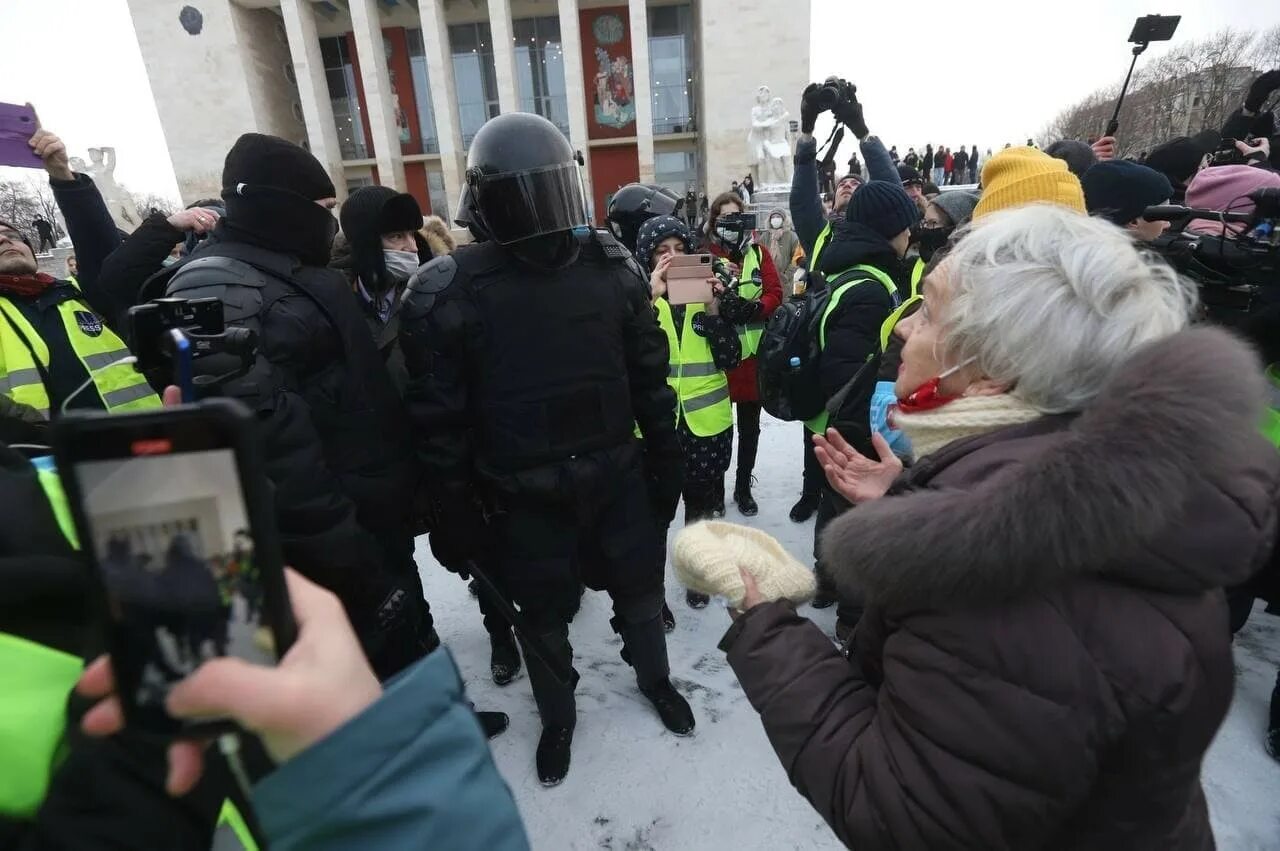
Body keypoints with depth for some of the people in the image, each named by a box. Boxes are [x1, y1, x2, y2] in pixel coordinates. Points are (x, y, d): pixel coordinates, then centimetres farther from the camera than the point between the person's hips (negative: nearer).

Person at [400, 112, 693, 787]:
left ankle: (655, 680, 53)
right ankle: (557, 718, 49)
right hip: (523, 498, -2)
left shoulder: (613, 267, -5)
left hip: (618, 476, 2)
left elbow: (650, 378, 1)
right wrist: (453, 519, -5)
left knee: (640, 591, 22)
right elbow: (439, 423, -9)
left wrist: (665, 467, 4)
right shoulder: (446, 295, -14)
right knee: (543, 617, 19)